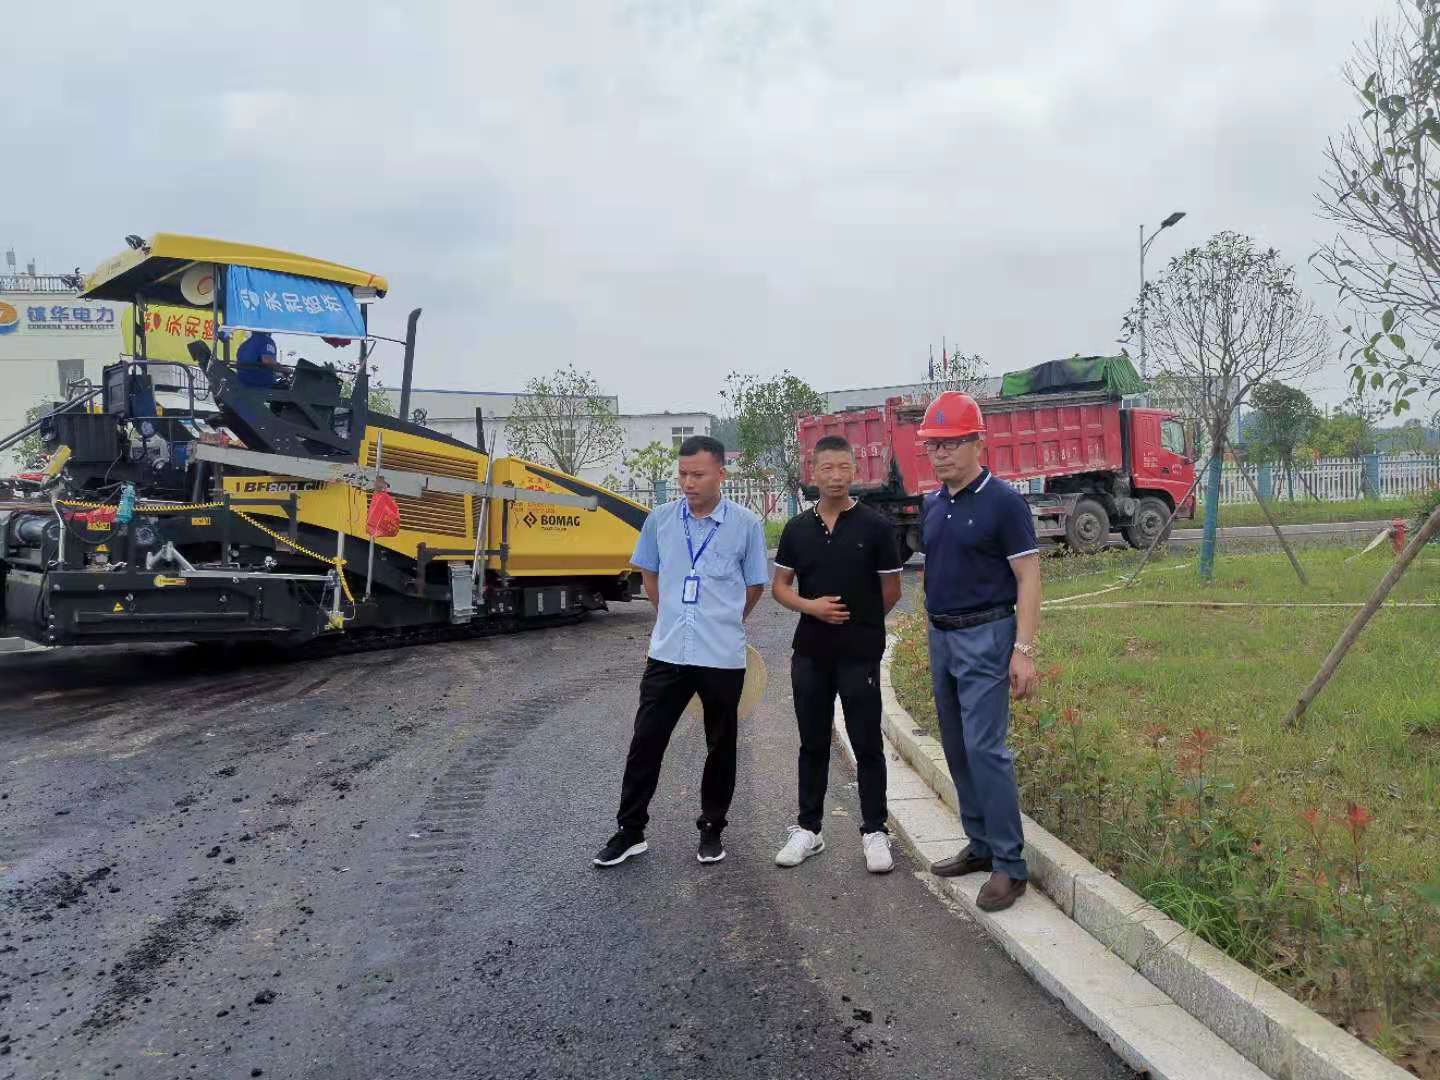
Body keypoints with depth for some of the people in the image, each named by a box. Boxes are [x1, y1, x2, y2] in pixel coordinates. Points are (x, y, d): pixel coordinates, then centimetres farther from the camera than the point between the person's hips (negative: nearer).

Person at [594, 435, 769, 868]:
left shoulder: (746, 524, -6)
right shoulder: (660, 519, 0)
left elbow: (755, 586, 6)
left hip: (723, 657, -2)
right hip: (667, 653, 2)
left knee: (720, 747, 12)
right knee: (645, 741, 5)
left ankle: (712, 829, 29)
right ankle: (630, 831, 18)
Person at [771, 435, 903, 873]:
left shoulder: (875, 526, -5)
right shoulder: (797, 528, 4)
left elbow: (891, 592, 2)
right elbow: (780, 586, 8)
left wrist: (861, 623, 10)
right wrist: (811, 607, -9)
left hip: (860, 654, -3)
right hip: (810, 652, 3)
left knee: (867, 744, 5)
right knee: (813, 744, 13)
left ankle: (875, 832, 18)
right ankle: (808, 828, 24)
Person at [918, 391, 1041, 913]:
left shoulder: (1003, 501, -10)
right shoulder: (932, 506, 10)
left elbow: (1028, 579, -11)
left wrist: (1024, 650, -17)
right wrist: (936, 632, 12)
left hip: (985, 636, -7)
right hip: (940, 636, 8)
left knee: (985, 748, -11)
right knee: (957, 748, 12)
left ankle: (1009, 865, 0)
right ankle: (980, 844, 25)